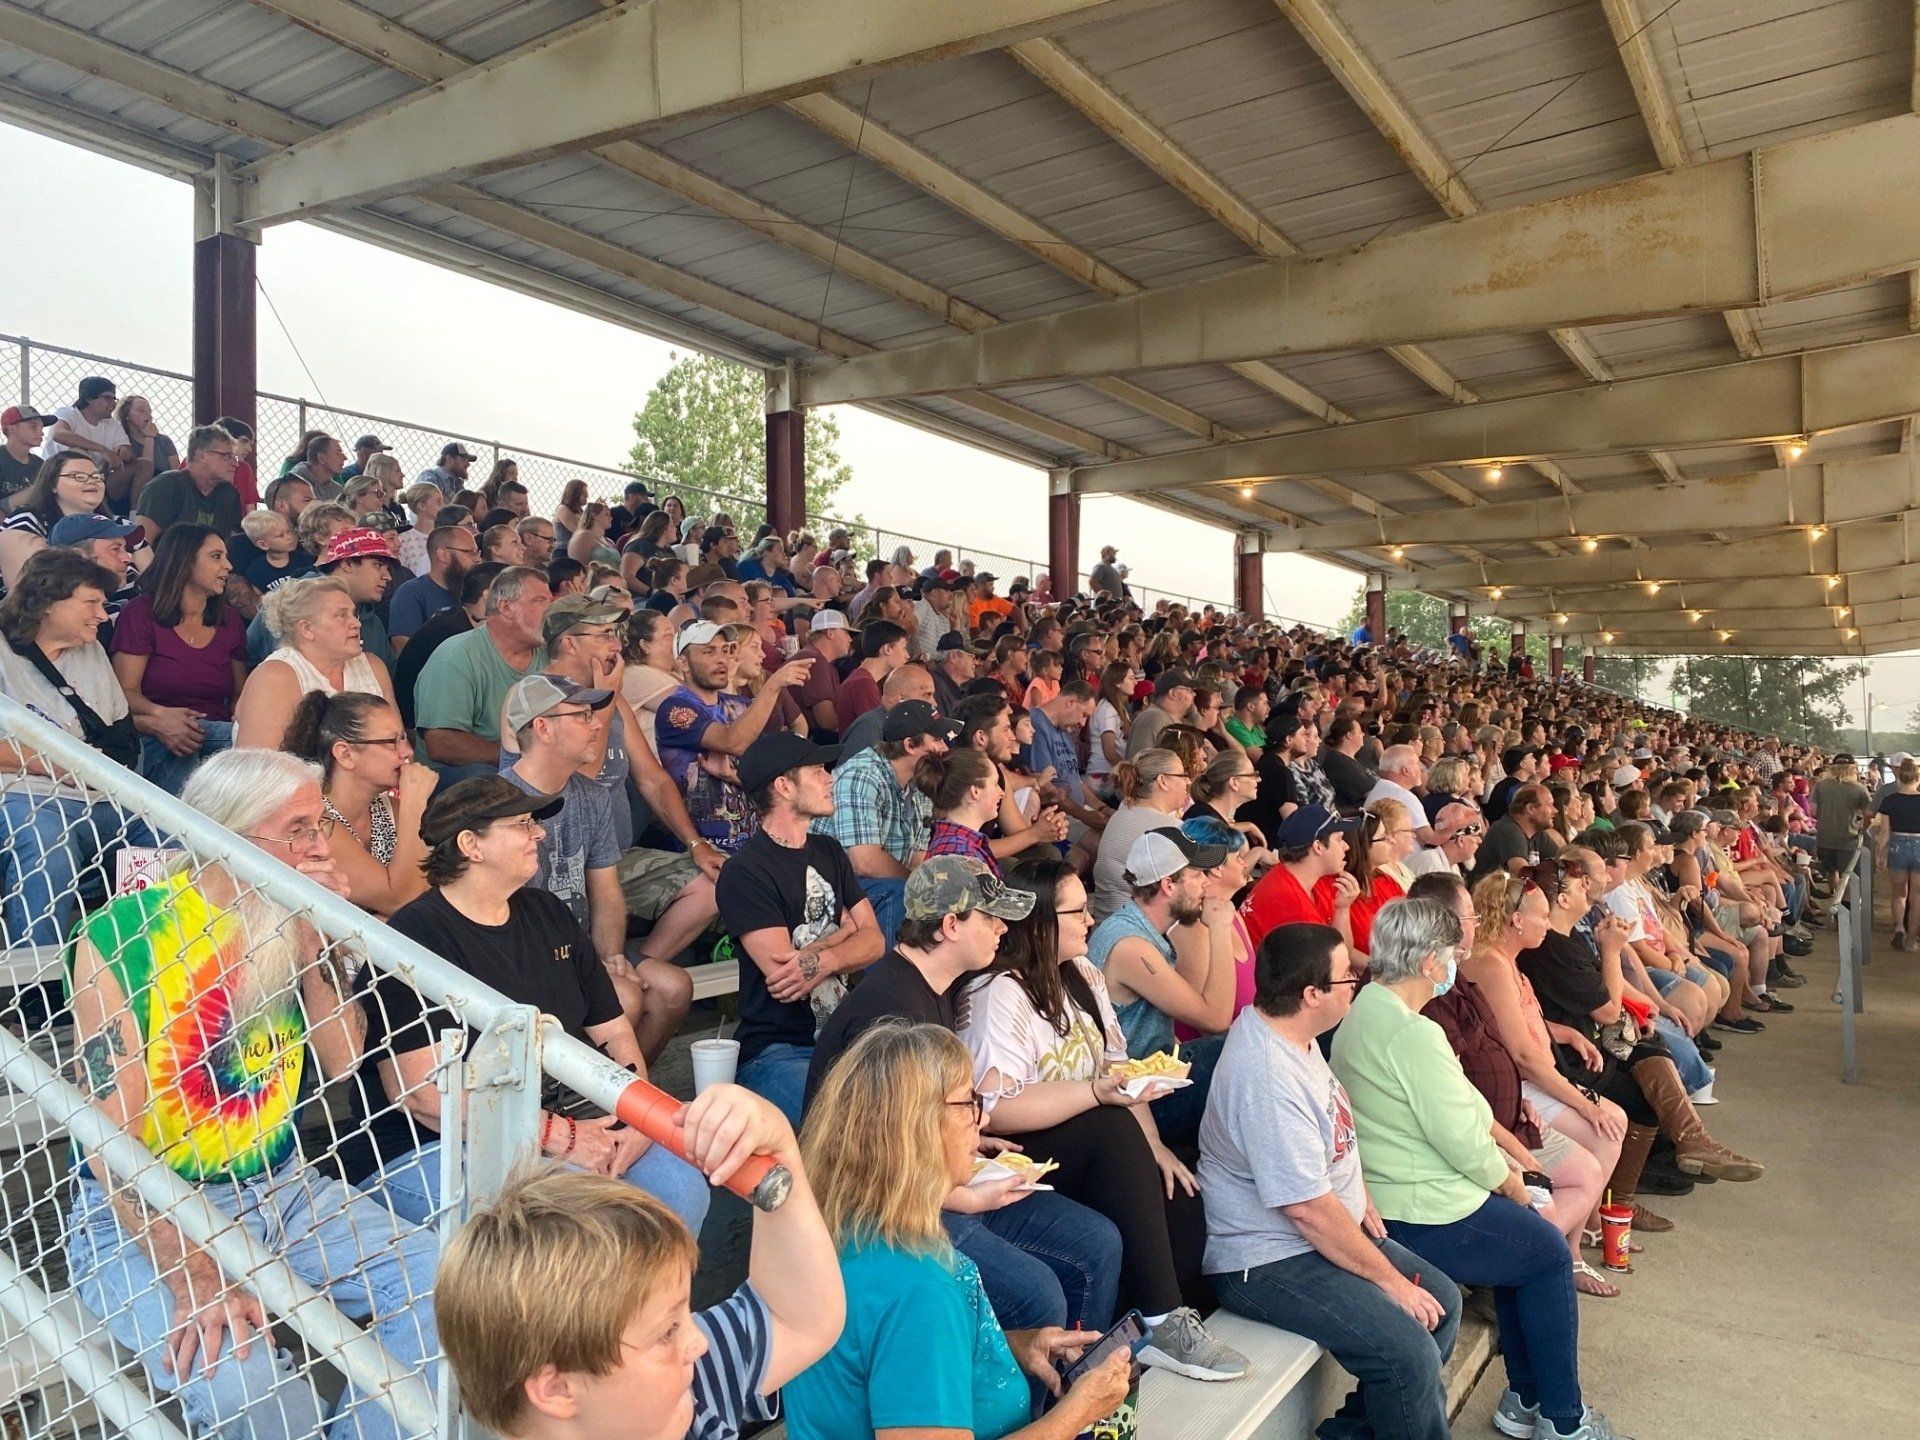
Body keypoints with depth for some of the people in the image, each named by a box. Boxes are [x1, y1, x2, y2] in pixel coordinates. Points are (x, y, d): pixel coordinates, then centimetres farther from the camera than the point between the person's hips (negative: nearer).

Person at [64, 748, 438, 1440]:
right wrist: (191, 1274, -27)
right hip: (144, 1214, -5)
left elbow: (341, 1062, -1)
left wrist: (317, 941, -14)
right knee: (244, 1385, -31)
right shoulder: (120, 935, -14)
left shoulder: (291, 921, 2)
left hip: (281, 1188, 5)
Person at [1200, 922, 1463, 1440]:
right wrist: (1392, 1282, -16)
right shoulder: (1266, 1077, -30)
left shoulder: (1288, 1031, 1)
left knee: (1445, 1301, 12)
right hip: (1267, 1264, -10)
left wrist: (1360, 1196, 11)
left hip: (1335, 1228, 11)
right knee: (1410, 1351, -22)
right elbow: (1308, 1208, -27)